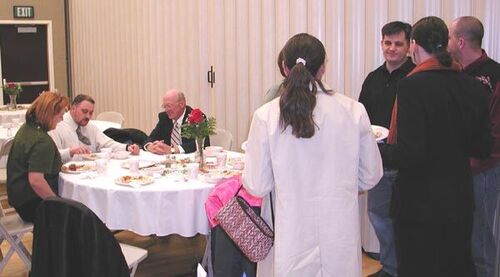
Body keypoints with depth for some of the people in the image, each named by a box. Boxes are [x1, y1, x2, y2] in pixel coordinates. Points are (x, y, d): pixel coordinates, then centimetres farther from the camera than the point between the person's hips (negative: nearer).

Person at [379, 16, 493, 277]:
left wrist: (376, 149, -7)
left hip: (419, 204, -6)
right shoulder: (474, 87, 0)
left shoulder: (412, 86, -18)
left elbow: (409, 154, -23)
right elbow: (483, 148, 6)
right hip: (460, 201, 6)